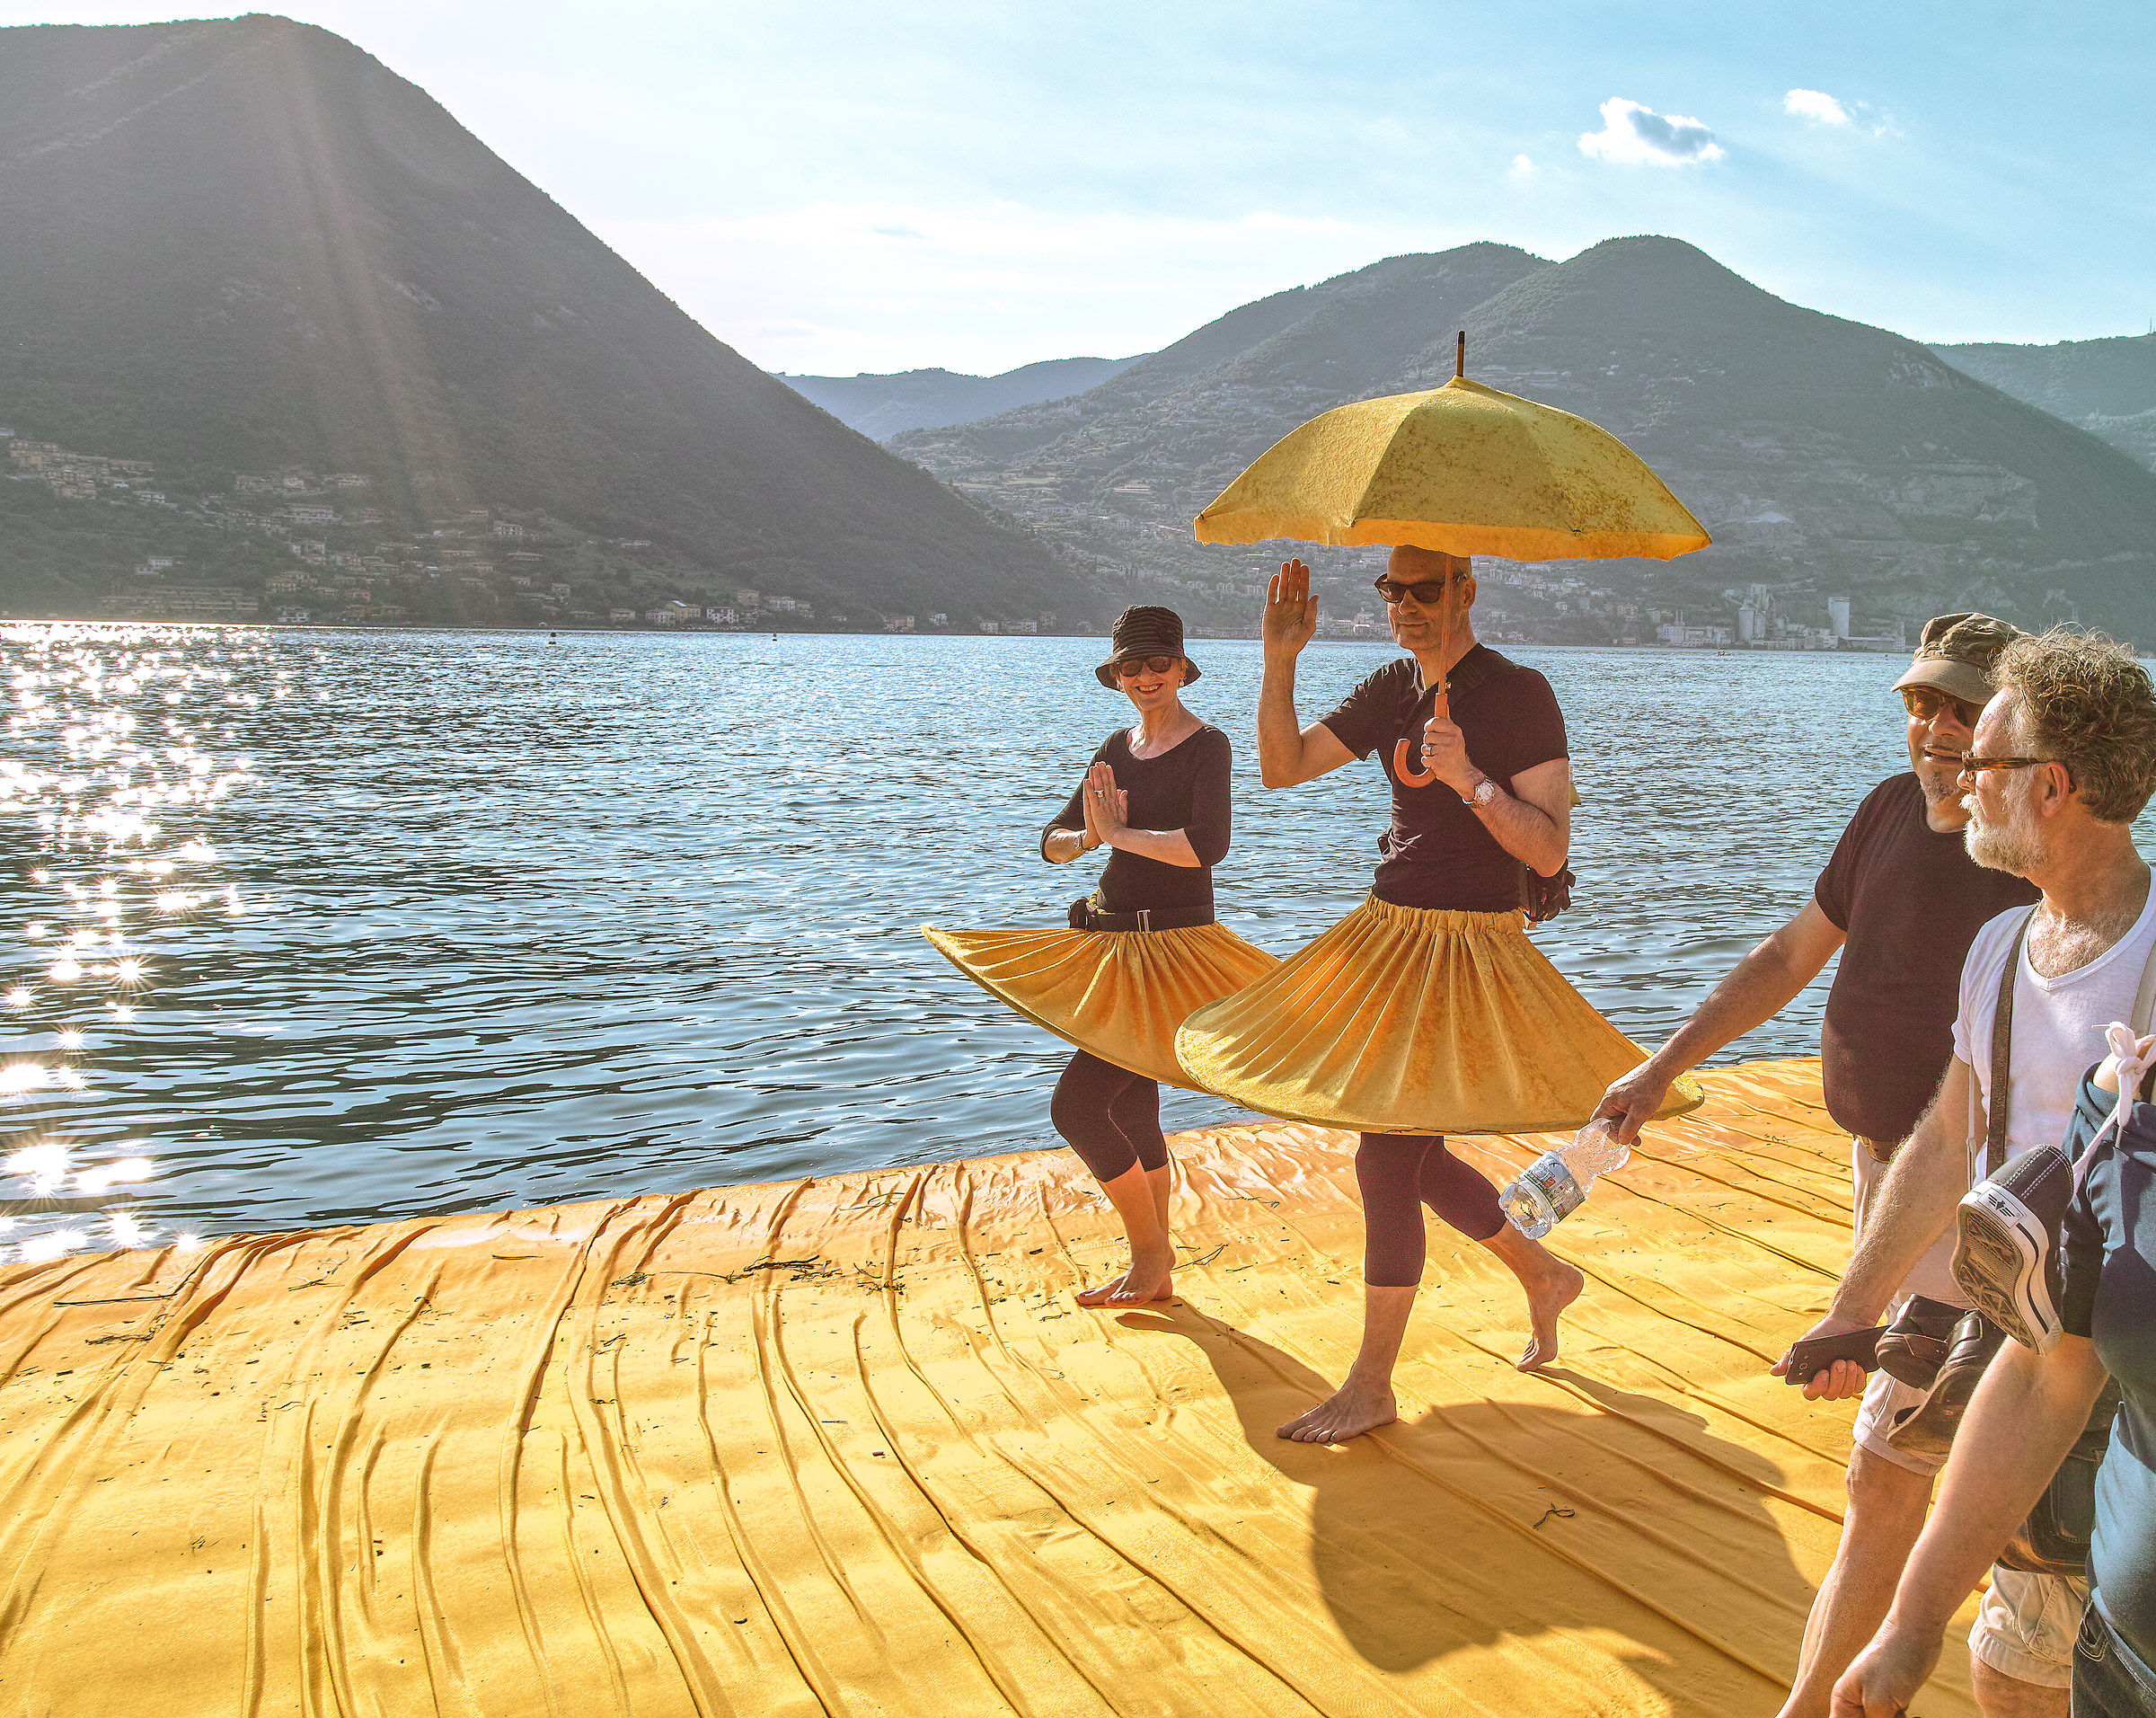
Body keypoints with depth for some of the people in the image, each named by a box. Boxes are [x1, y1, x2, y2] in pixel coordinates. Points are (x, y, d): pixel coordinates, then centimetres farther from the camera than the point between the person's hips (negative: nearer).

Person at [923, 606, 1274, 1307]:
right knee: (1133, 1111, 14)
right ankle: (1156, 1273, 28)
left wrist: (1119, 833, -16)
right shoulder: (1117, 747, 11)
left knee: (1076, 1105, -12)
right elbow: (1052, 841, 13)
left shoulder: (1207, 745, -10)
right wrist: (1089, 836, -9)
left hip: (1171, 948, -8)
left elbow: (1208, 845, -27)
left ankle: (1149, 1252, 8)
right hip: (1111, 942, 8)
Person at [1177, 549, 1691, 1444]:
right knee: (1409, 1153, 14)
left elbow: (1548, 851, -18)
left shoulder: (1520, 694, -12)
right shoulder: (1392, 688, 8)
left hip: (1471, 949, -7)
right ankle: (1543, 1272, 38)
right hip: (1387, 933, 8)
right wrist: (1280, 659, -5)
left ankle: (1371, 1386, 6)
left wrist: (1468, 777, -31)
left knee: (1388, 1153, -8)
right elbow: (1282, 765, 6)